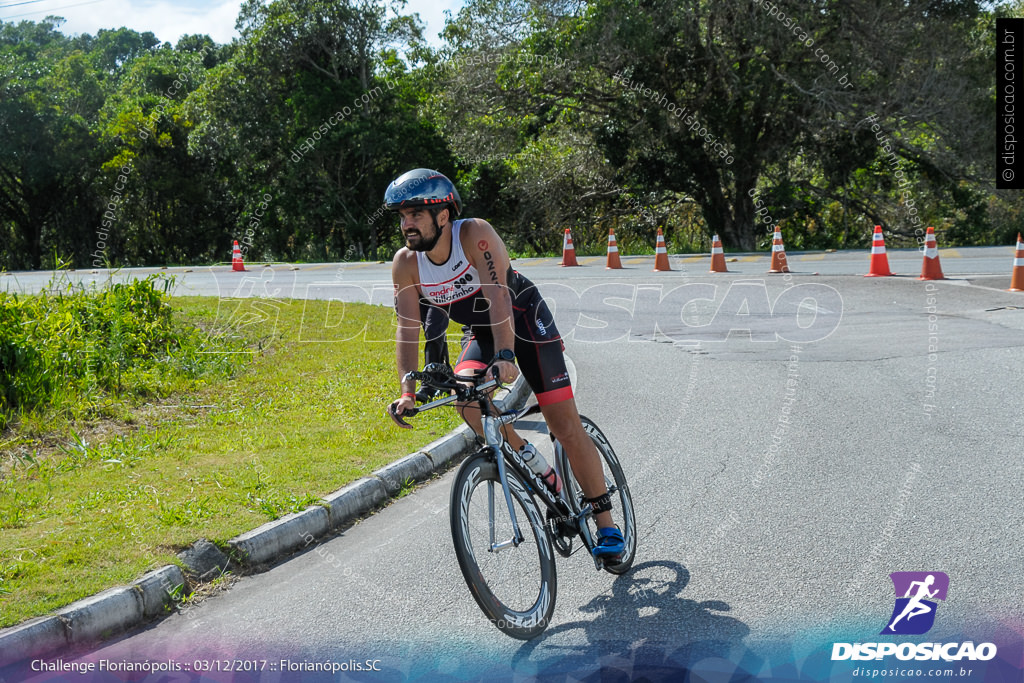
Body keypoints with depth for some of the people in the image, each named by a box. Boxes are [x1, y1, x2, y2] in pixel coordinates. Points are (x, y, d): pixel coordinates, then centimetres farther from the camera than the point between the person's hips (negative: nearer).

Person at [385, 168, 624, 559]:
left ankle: (606, 524, 2)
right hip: (479, 331, 5)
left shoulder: (475, 234, -29)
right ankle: (532, 465, -2)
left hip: (524, 320, -4)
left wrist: (505, 355, -54)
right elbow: (407, 328, -18)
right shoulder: (406, 263, -15)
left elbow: (497, 296, -40)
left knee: (566, 427, -9)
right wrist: (408, 391, -31)